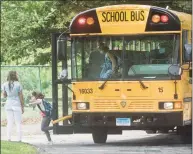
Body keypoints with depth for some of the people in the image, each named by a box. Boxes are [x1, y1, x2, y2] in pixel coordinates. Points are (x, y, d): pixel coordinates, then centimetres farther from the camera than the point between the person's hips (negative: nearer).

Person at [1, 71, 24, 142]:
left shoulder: (5, 85, 0)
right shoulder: (18, 84, -9)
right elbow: (21, 96, -6)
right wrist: (22, 107, 1)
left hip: (8, 104, 3)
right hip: (17, 105, -3)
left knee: (9, 123, 10)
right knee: (18, 123, 3)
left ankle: (9, 138, 6)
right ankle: (19, 139, 0)